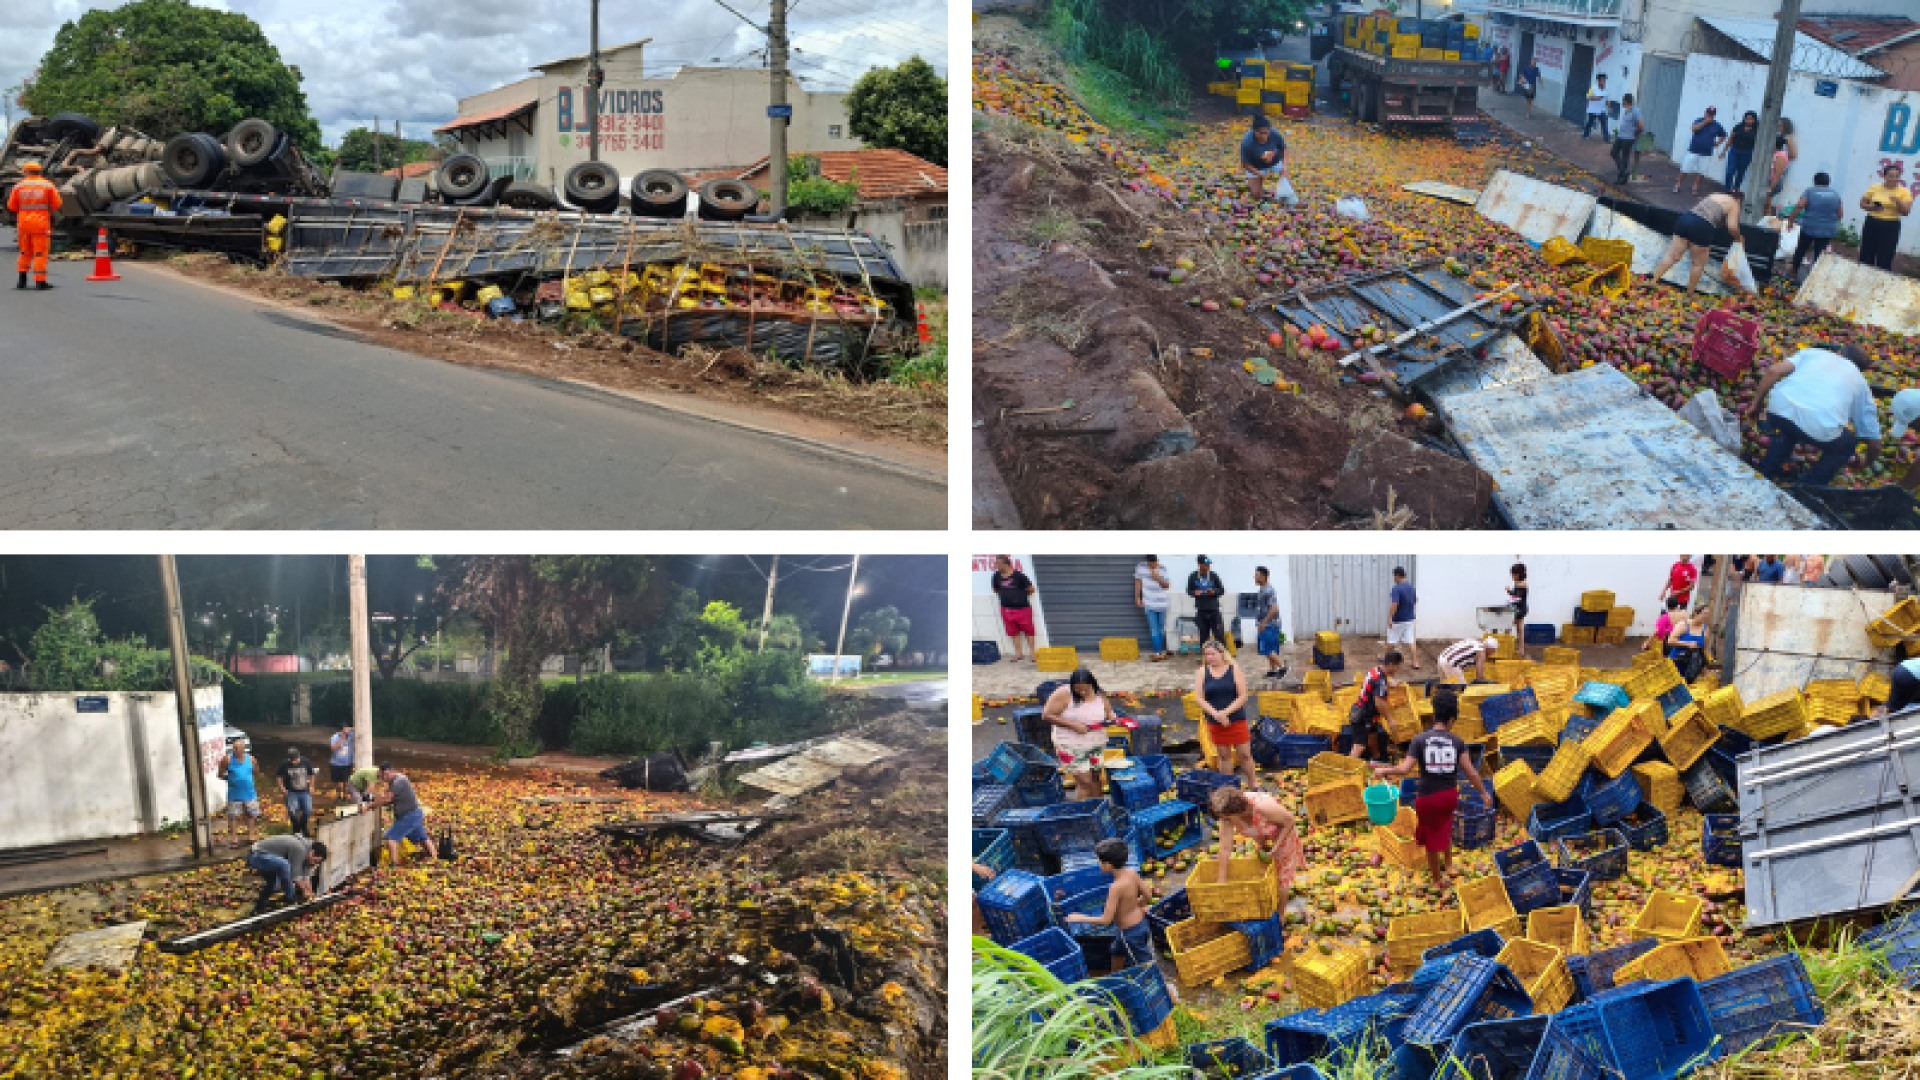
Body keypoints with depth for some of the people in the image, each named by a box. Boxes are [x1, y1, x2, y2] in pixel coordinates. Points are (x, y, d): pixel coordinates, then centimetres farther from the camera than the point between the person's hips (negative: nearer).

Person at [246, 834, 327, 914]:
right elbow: (295, 875, -20)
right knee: (284, 864, -30)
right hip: (256, 856, -11)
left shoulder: (304, 850, 9)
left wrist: (310, 894, 9)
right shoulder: (299, 849, -23)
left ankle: (258, 908, 38)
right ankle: (289, 897, -15)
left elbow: (306, 876, 12)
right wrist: (304, 891, -7)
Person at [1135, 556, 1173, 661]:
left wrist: (1158, 578, -17)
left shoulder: (1162, 569, -2)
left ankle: (1162, 651, 22)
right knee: (1154, 630, -4)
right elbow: (1138, 582, 0)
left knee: (1162, 629, 12)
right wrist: (1137, 598, -1)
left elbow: (1166, 585, 1)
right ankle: (1158, 652, -1)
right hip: (1149, 604, -2)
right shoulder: (1141, 567, -5)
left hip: (1162, 603, 2)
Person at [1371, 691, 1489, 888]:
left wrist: (1383, 771, -1)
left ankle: (1438, 879, 29)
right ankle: (1448, 862, 46)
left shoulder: (1419, 740, -13)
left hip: (1428, 797, -3)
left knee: (1431, 837, 15)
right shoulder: (1457, 742, -8)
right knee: (1445, 828, 33)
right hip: (1449, 795, 3)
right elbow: (1470, 772, -7)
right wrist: (1484, 793, 6)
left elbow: (1405, 769, -17)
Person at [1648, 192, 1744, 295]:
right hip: (1702, 227, -6)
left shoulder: (1714, 196, 30)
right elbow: (1732, 227, -2)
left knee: (1672, 256, 5)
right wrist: (1738, 238, 15)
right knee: (1698, 264, 8)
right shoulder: (1734, 205, 10)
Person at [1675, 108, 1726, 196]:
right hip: (1693, 151, -2)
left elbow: (1723, 135, 18)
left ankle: (1695, 187, 15)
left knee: (1700, 172, 4)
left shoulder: (1716, 125, 3)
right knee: (1685, 170, -1)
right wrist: (1705, 122, -23)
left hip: (1706, 154, 2)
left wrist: (1718, 142, 4)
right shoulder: (1699, 120, -2)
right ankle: (1677, 185, 12)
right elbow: (1694, 128, -22)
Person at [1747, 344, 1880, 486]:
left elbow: (1773, 371, 12)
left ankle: (1766, 472, 37)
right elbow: (1874, 442, 32)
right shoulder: (1861, 383, 29)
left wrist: (1756, 404, 22)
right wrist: (1868, 462, 52)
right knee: (1846, 444, 30)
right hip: (1820, 429, -2)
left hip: (1779, 409, 2)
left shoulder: (1813, 353, 30)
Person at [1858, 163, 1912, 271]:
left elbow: (1906, 212, -7)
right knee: (1866, 257, 6)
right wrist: (1871, 207, -12)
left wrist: (1898, 201, -26)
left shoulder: (1904, 192, -2)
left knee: (1884, 260, -4)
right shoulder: (1875, 188, 2)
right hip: (1872, 224, 2)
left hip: (1890, 227, -2)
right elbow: (1862, 203, 9)